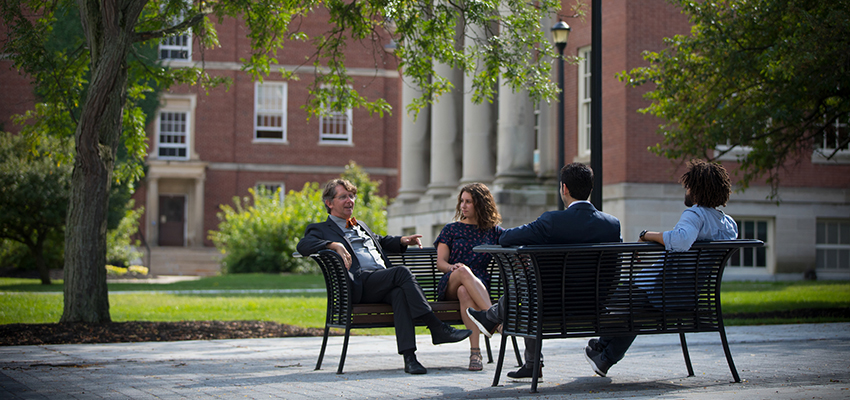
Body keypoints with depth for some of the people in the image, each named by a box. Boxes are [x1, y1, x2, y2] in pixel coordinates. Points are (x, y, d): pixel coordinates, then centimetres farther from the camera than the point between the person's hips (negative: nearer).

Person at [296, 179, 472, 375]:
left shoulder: (361, 226, 37)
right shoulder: (321, 229, 14)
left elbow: (381, 241, 49)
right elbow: (303, 245, -5)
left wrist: (403, 240, 26)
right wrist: (335, 245, -21)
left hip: (384, 284, 5)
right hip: (360, 284, -5)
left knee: (400, 293, -32)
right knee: (402, 272, -30)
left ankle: (409, 356, -44)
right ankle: (438, 328, -29)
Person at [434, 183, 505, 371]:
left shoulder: (493, 231, 19)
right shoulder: (451, 229, 19)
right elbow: (440, 262, 11)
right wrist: (453, 268, -13)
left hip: (480, 285, 0)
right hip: (449, 285, 0)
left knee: (464, 291, -40)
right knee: (464, 272, -39)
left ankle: (475, 352, -52)